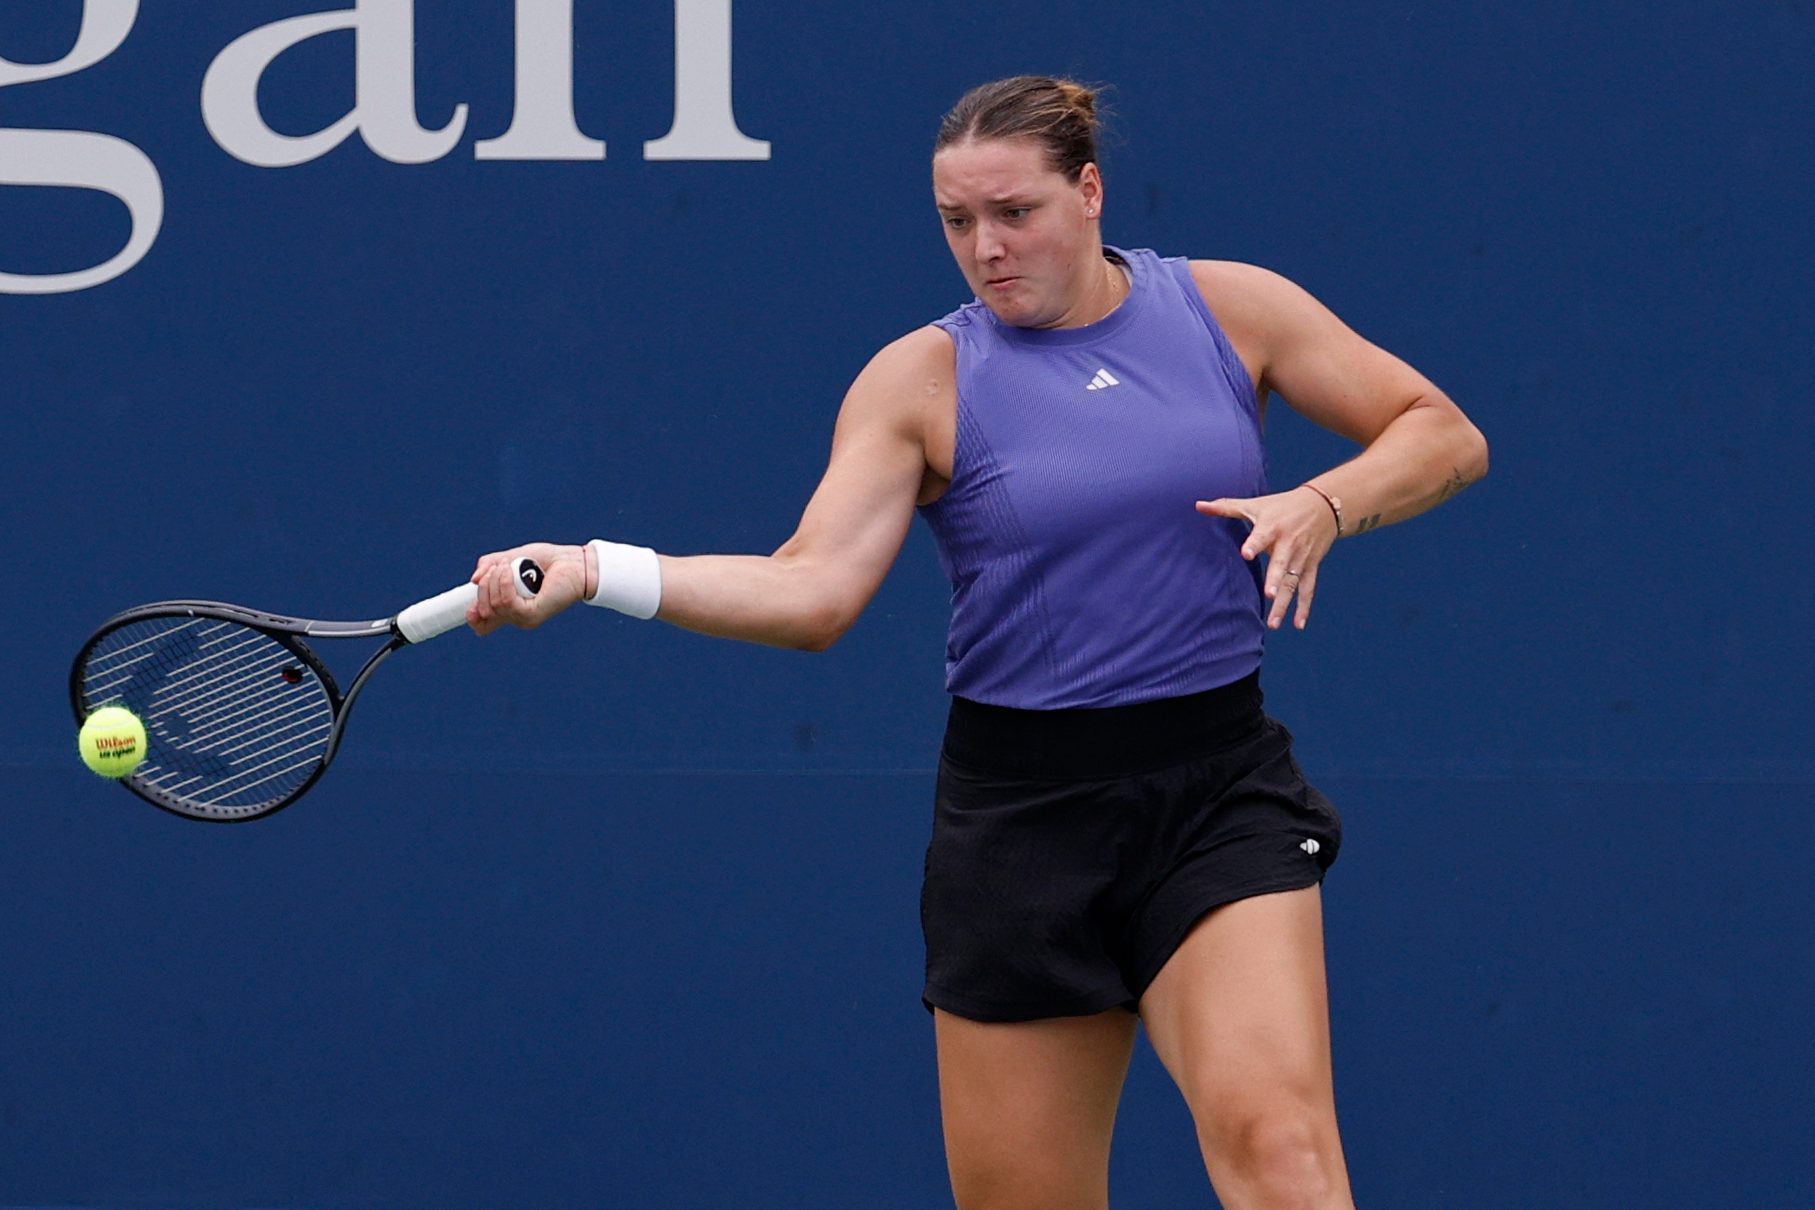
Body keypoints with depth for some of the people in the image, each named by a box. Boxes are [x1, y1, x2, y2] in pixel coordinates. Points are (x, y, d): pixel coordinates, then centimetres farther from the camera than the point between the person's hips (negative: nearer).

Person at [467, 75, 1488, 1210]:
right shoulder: (924, 379, 0)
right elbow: (812, 587, -10)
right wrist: (592, 570, -23)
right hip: (1024, 808, 0)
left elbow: (1443, 433, 8)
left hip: (1218, 788, 0)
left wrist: (1326, 504, -12)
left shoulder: (1229, 307, 4)